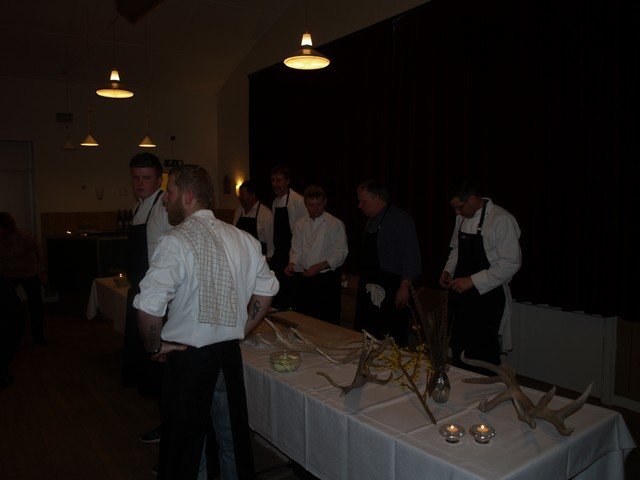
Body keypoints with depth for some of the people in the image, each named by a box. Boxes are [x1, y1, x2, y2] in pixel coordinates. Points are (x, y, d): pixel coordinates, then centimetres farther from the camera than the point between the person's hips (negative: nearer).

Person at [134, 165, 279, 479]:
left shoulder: (175, 242, -17)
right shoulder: (243, 239, 1)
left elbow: (149, 306, -23)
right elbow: (267, 289, 10)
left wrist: (155, 347, -7)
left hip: (188, 359, -5)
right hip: (230, 355, 6)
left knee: (184, 443, 12)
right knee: (236, 435, 21)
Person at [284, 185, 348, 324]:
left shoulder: (336, 224, -5)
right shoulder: (300, 224, 9)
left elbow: (340, 252, -9)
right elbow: (296, 249, 12)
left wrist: (319, 267, -20)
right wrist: (292, 264, -8)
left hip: (327, 279, -4)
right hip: (304, 278, 4)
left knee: (328, 320, -2)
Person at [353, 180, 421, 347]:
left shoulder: (400, 219, -11)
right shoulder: (371, 222, 14)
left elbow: (411, 256, -15)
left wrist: (404, 287, -19)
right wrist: (362, 284, 15)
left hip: (391, 293, -8)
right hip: (369, 290, 8)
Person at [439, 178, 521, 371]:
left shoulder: (501, 220, -16)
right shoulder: (462, 218, 8)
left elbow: (511, 263, -20)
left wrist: (472, 281, -21)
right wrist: (448, 270, 5)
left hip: (487, 295, -7)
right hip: (461, 294, 7)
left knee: (483, 355, -2)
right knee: (459, 349, 15)